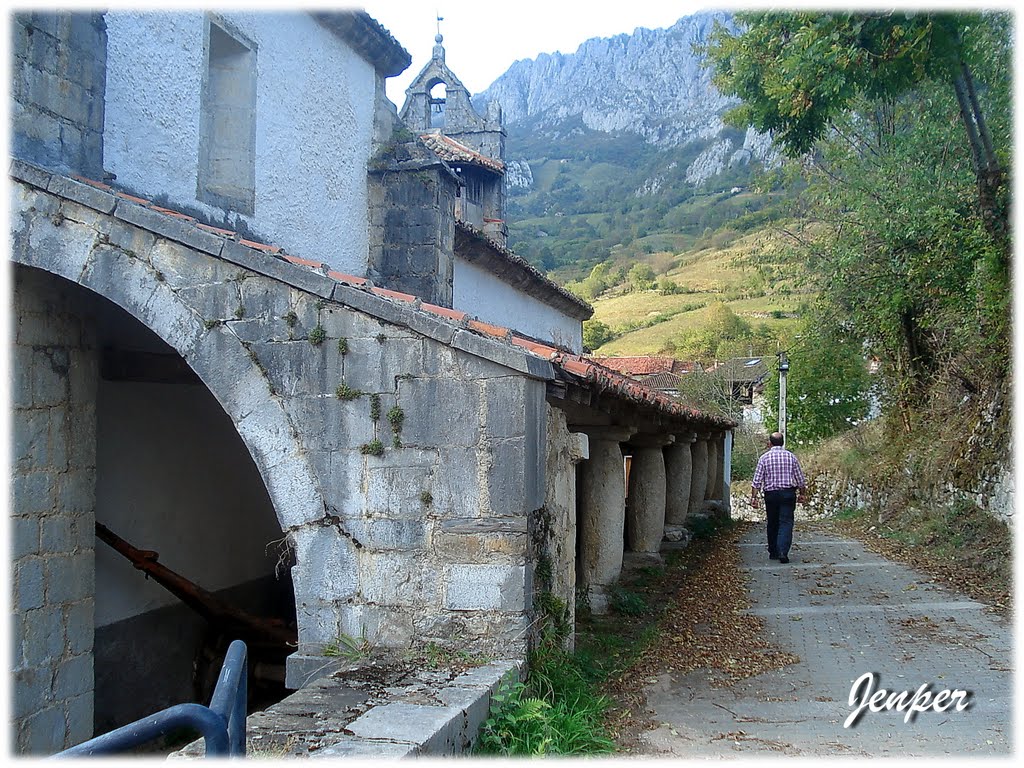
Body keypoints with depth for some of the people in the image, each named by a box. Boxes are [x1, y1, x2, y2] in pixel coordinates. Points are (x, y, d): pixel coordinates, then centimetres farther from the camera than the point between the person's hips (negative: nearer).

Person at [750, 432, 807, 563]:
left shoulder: (764, 457, 0)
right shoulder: (790, 456, 4)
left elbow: (757, 480, -4)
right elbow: (800, 479, 7)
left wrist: (753, 497, -2)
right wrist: (802, 494, 18)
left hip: (771, 494, 1)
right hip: (788, 493, -1)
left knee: (772, 524, 12)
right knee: (786, 523, -4)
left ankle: (773, 552, 18)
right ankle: (783, 552, -20)